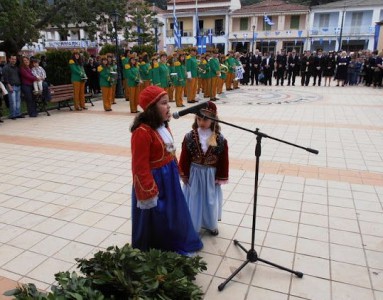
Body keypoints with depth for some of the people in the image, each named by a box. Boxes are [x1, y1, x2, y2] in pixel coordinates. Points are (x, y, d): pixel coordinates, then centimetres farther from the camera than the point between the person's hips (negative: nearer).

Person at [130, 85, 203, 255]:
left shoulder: (162, 125, 3)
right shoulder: (142, 132, -26)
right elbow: (140, 167, -24)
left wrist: (176, 170, 21)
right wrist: (148, 193, -20)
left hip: (169, 178, 9)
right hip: (154, 180, -9)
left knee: (173, 215, 23)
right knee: (155, 221, 9)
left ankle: (175, 248, 44)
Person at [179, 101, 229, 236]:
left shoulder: (220, 139, -13)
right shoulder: (189, 137, -12)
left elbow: (223, 160, -6)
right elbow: (184, 159, -5)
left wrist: (221, 178, -3)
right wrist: (184, 175, -3)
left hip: (211, 175, 0)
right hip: (194, 174, 0)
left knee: (210, 201, 16)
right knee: (194, 200, 12)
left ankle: (211, 224, 38)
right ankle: (192, 225, 31)